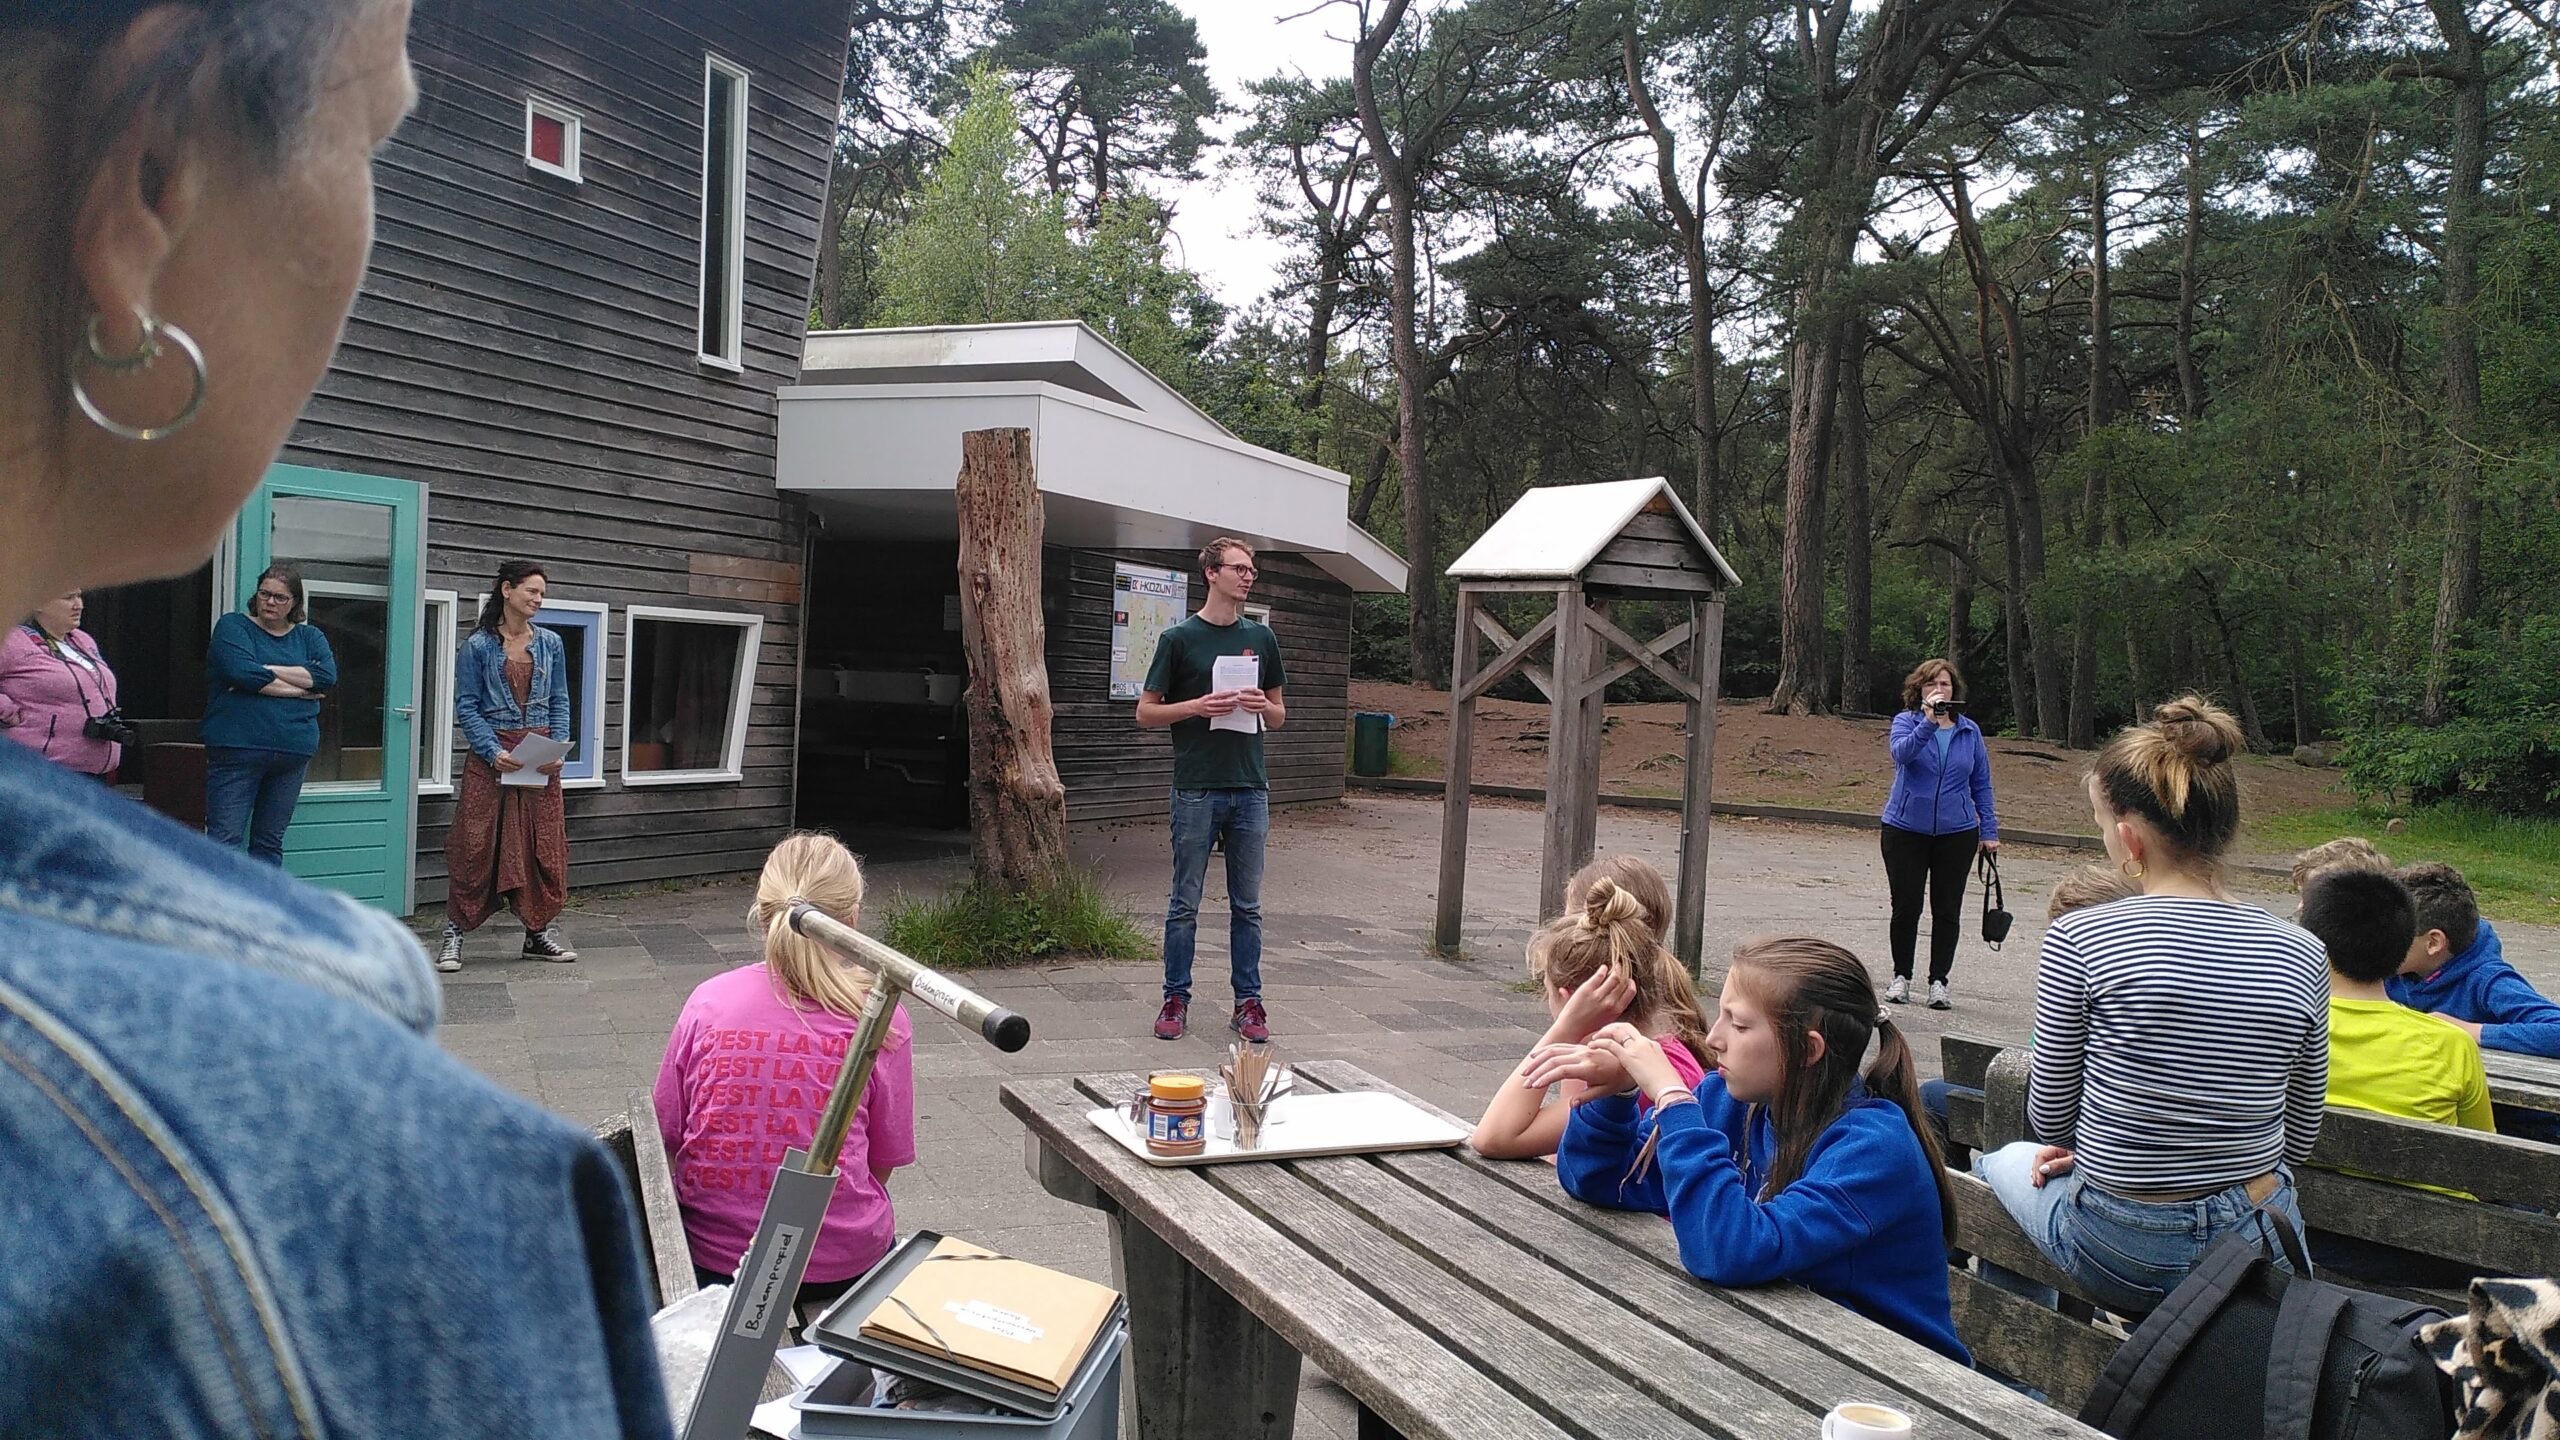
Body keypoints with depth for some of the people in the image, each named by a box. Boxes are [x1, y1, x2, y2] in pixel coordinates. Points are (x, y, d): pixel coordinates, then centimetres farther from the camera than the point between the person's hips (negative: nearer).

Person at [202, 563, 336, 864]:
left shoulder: (310, 637, 15)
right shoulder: (233, 626, 5)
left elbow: (327, 676, -5)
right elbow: (241, 672, -14)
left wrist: (265, 672, -11)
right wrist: (299, 690, -7)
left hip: (292, 754, 4)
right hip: (238, 748, -4)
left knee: (270, 842, 10)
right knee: (224, 839, -8)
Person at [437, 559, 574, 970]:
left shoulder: (550, 643, 8)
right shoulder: (478, 645, -2)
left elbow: (560, 703, 10)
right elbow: (466, 706, -4)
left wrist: (558, 751, -4)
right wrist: (494, 752, -16)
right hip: (491, 756, -3)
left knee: (545, 844, 5)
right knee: (475, 844, -3)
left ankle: (541, 932, 16)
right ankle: (454, 934, 7)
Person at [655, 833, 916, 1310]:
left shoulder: (709, 1002, -4)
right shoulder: (882, 1019, -7)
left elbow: (667, 1142, 4)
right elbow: (883, 1164, 2)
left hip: (709, 1260, 2)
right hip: (844, 1264, -2)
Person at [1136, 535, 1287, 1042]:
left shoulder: (1261, 638, 11)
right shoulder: (1179, 638, 0)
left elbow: (1280, 716, 17)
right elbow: (1146, 714, 0)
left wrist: (1262, 706, -5)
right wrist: (1198, 706, -14)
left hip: (1250, 790, 3)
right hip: (1197, 789, -3)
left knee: (1247, 905, 8)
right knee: (1185, 903, 3)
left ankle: (1248, 1001, 15)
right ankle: (1176, 1000, 12)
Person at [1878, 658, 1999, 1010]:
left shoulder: (1969, 731, 5)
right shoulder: (1907, 721, -3)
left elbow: (1981, 784, 10)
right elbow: (1901, 752, -25)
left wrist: (1989, 831, 5)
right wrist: (1928, 723, -38)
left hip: (1956, 832, 2)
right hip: (1906, 828, -2)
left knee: (1947, 910, 4)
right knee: (1906, 907, 4)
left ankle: (1939, 981, 14)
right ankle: (1901, 977, 20)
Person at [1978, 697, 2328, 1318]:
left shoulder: (2079, 939, -17)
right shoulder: (2302, 956, -6)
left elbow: (2048, 1122, -6)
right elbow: (2298, 1140, 4)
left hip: (2121, 1256, -4)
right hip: (2262, 1249, 4)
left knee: (2003, 1160, 30)